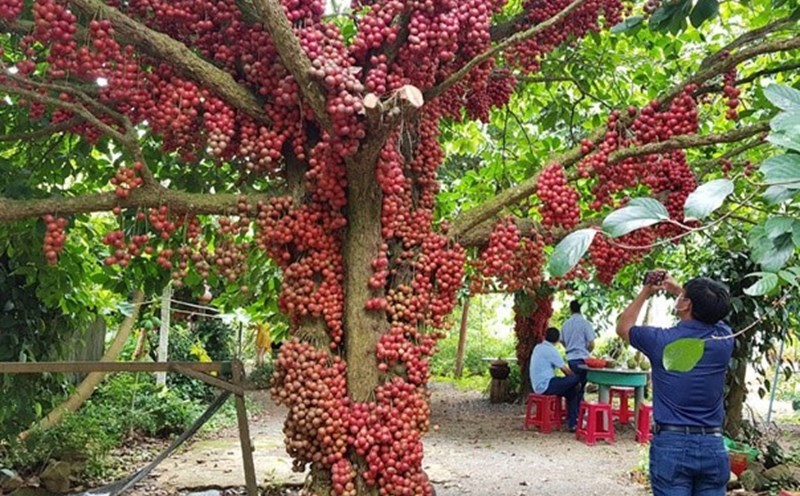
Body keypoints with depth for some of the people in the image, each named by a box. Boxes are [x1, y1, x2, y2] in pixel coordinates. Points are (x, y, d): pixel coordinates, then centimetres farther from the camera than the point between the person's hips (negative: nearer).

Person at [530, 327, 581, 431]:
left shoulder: (537, 348, 14)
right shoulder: (551, 350, -12)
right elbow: (565, 370, -8)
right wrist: (574, 377, 11)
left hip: (537, 386, 9)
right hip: (546, 386, -9)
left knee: (572, 391, 15)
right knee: (575, 379, -9)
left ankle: (572, 423, 11)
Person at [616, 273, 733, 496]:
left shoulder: (662, 340, -9)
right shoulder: (723, 339, 0)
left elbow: (623, 327, 13)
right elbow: (714, 313, 26)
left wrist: (645, 292, 19)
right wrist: (678, 289, 27)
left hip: (671, 445, -3)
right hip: (713, 446, 3)